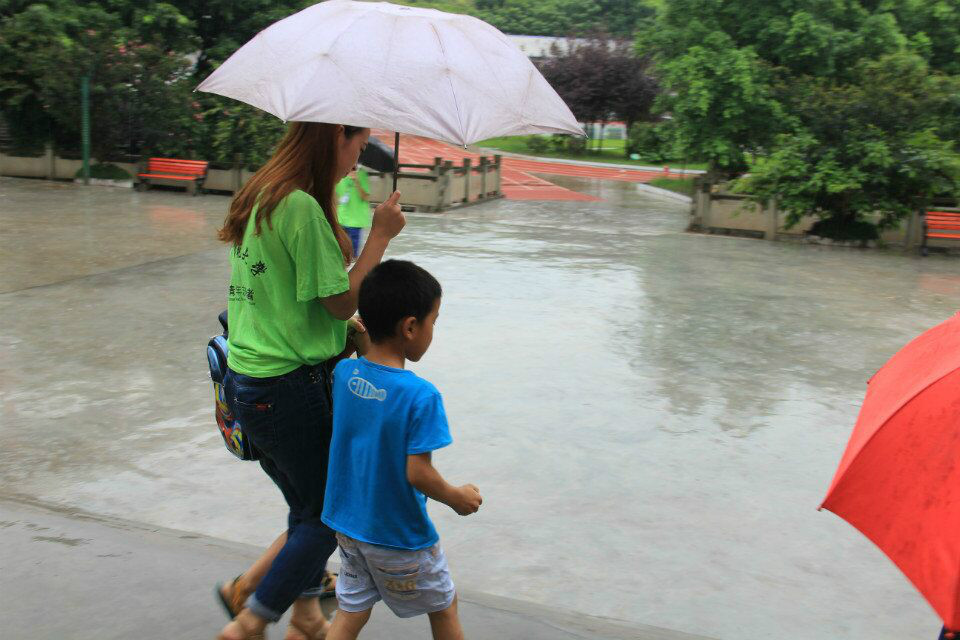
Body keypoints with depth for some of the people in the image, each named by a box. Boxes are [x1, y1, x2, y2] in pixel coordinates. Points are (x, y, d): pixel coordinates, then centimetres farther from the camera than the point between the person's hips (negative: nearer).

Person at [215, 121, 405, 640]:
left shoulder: (259, 197, 11)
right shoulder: (301, 206, -19)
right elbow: (341, 302, -16)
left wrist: (345, 331, 16)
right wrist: (381, 235, -8)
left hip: (246, 378, 9)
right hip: (291, 385, -9)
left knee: (308, 509, 21)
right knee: (329, 514, 7)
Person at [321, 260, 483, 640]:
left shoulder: (343, 373, -9)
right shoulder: (420, 395, -27)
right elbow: (417, 473, -26)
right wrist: (458, 499, -7)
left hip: (347, 523, 6)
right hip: (398, 536, -5)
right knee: (443, 606, 19)